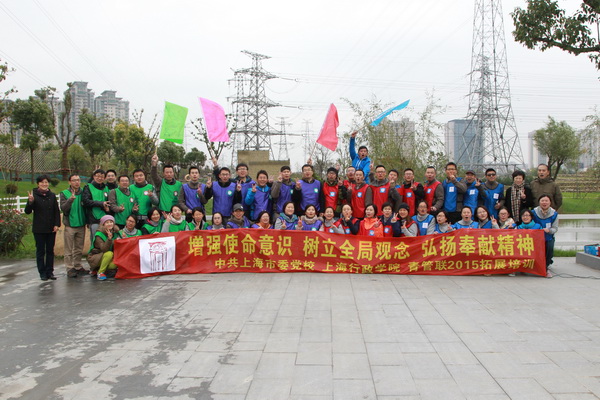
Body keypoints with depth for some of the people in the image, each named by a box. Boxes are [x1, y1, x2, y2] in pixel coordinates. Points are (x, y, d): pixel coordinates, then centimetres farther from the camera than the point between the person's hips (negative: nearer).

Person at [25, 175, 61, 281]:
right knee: (40, 251, 3)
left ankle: (50, 272, 14)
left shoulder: (52, 195, 7)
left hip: (51, 228, 3)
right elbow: (27, 211, -5)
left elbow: (57, 211, 9)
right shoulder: (34, 195, -2)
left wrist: (57, 224, -1)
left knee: (50, 251, 7)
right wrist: (30, 201, -22)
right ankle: (42, 273, 10)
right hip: (39, 229, -3)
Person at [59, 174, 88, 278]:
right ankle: (70, 269, 6)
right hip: (70, 225, -4)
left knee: (79, 249, 13)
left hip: (81, 225, 4)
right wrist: (70, 200, -30)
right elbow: (63, 208, -14)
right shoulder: (64, 193, -3)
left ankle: (78, 267, 24)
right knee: (69, 250, 0)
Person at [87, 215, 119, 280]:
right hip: (93, 257, -6)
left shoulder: (115, 233, -3)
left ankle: (96, 269, 5)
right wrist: (109, 239, -46)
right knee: (109, 254, -33)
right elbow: (104, 249, -34)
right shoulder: (99, 235, -20)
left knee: (114, 265, -24)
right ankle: (100, 272, -15)